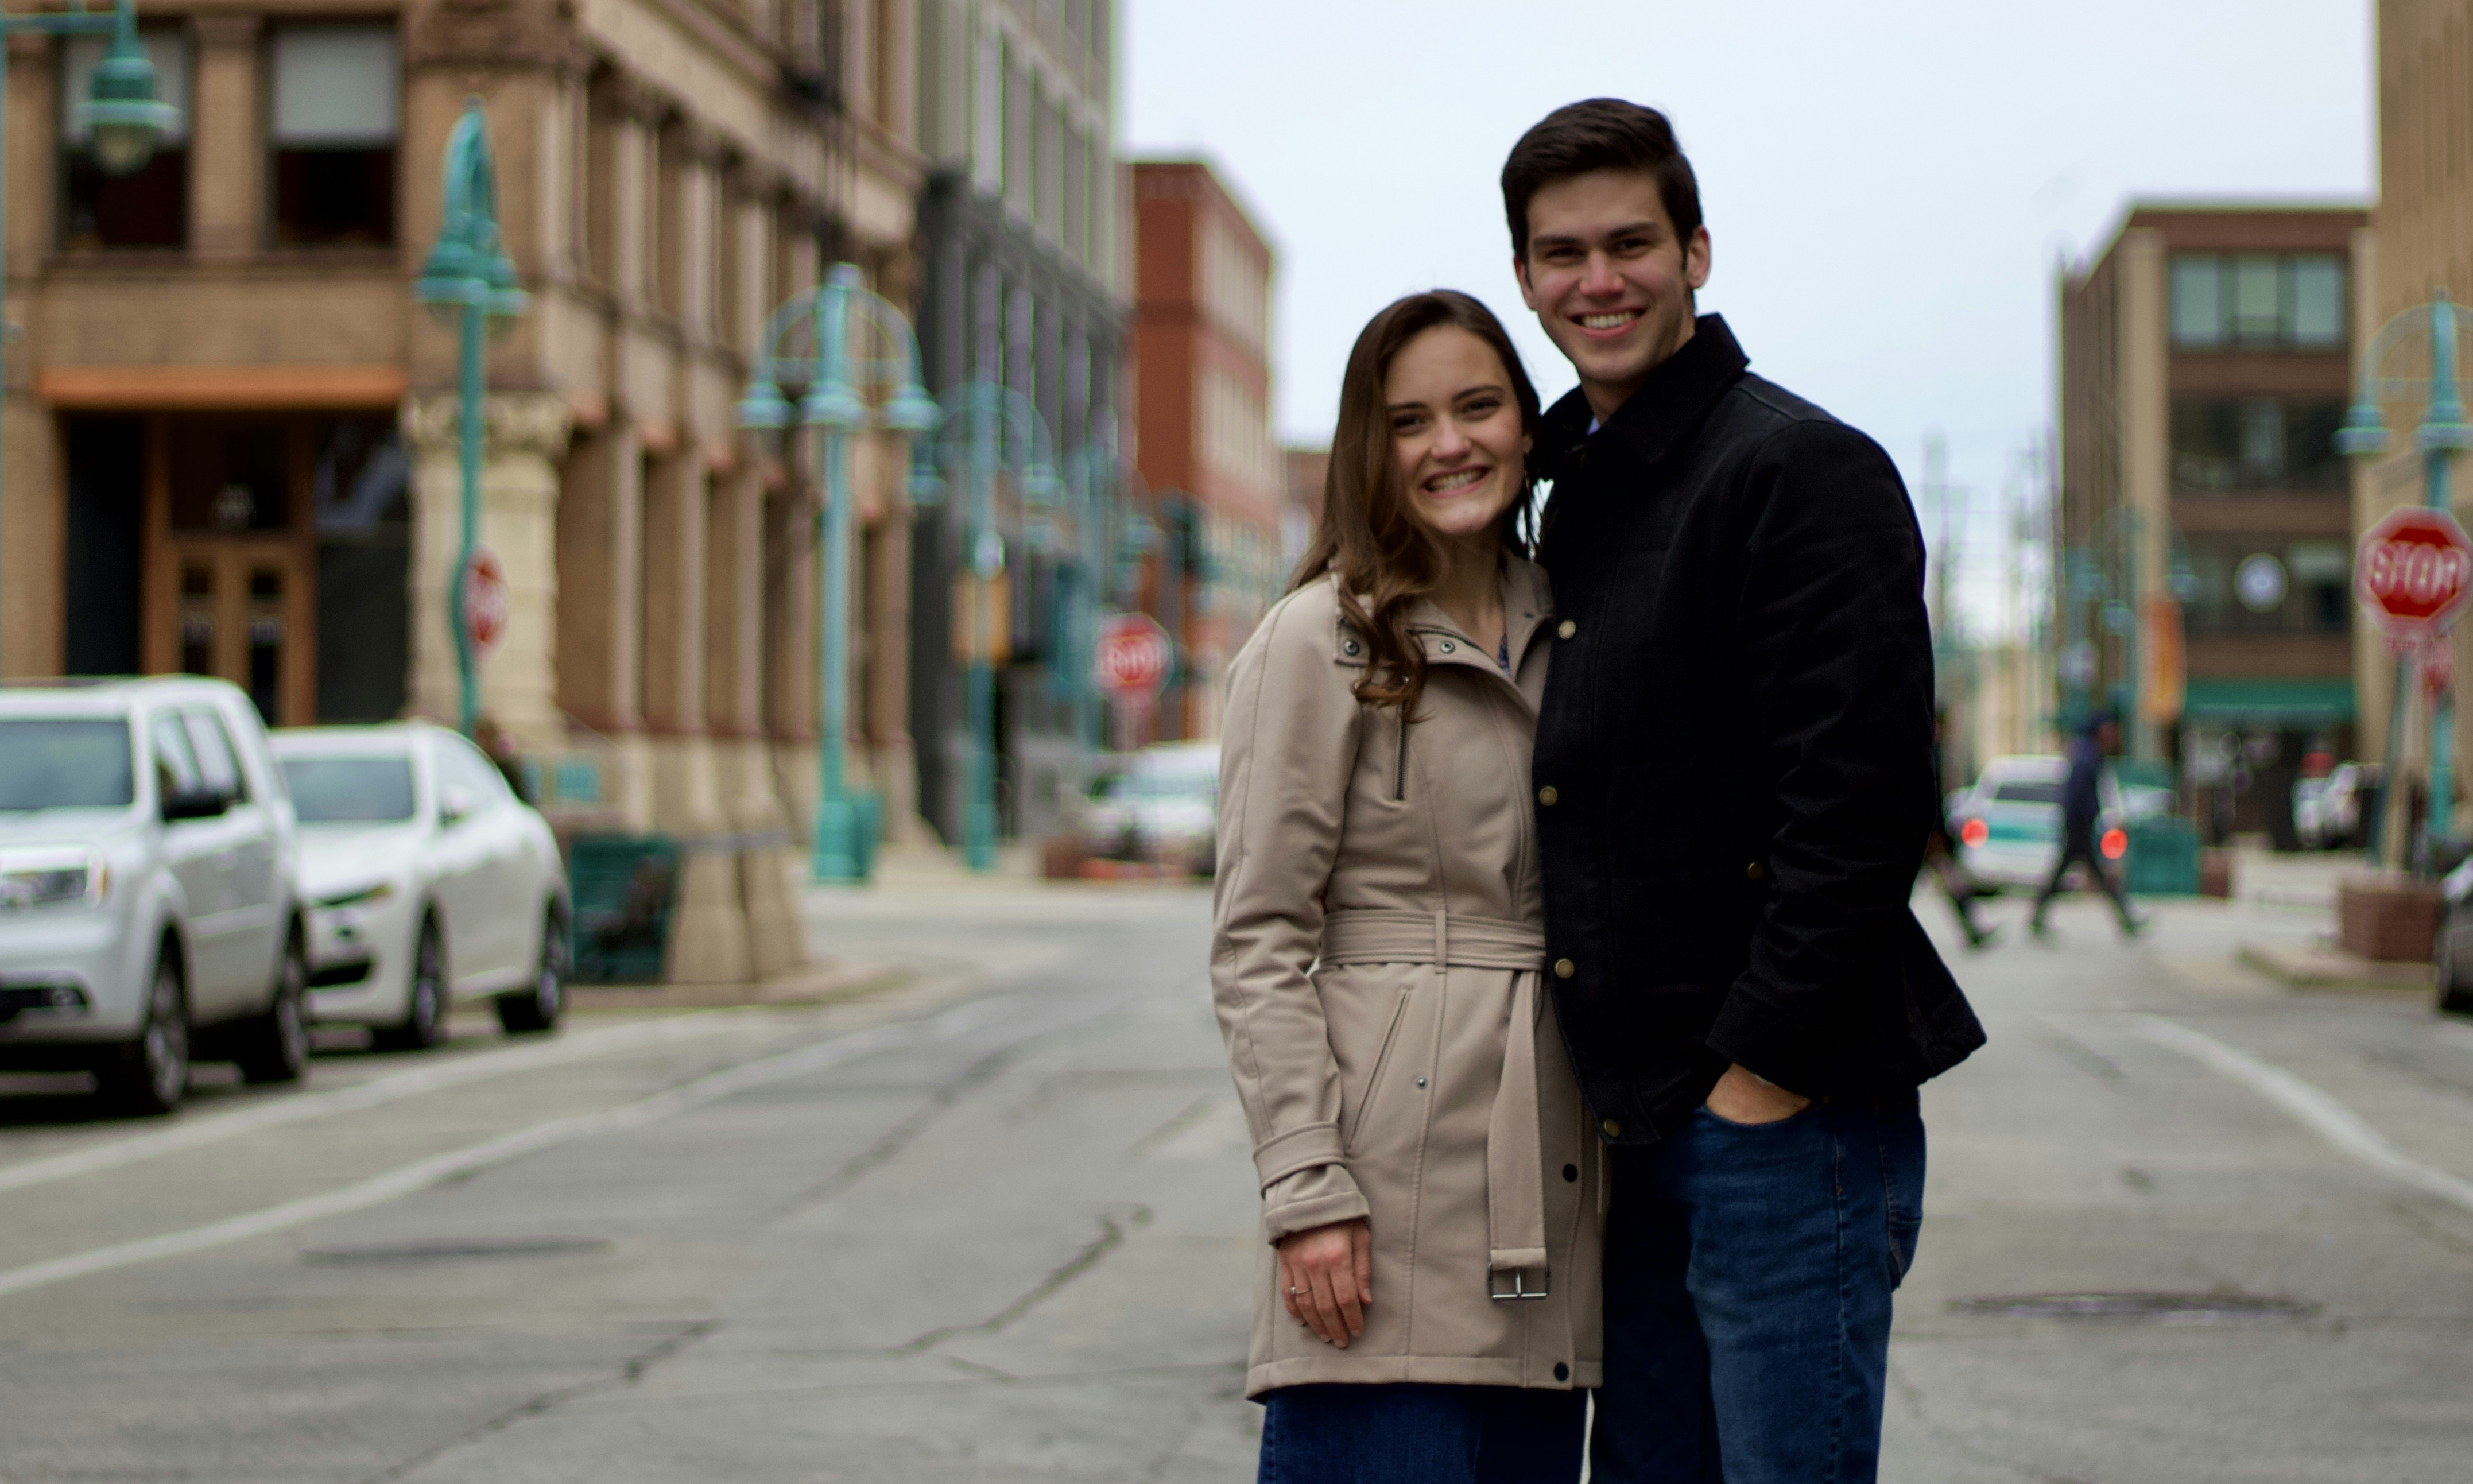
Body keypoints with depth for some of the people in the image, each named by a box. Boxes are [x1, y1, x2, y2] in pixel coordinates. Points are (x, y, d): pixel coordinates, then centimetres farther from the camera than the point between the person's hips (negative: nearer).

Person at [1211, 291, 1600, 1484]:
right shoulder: (1322, 641, -4)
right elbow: (1257, 944, -8)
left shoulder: (1562, 636, 15)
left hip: (1547, 1195, 6)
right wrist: (1307, 1190, -15)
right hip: (1391, 1185, -6)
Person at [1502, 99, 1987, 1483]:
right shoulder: (1578, 498, 17)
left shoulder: (1801, 469, -10)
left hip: (1790, 1110, -9)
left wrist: (1762, 1063, -18)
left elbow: (1860, 796, -18)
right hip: (1645, 1114, 9)